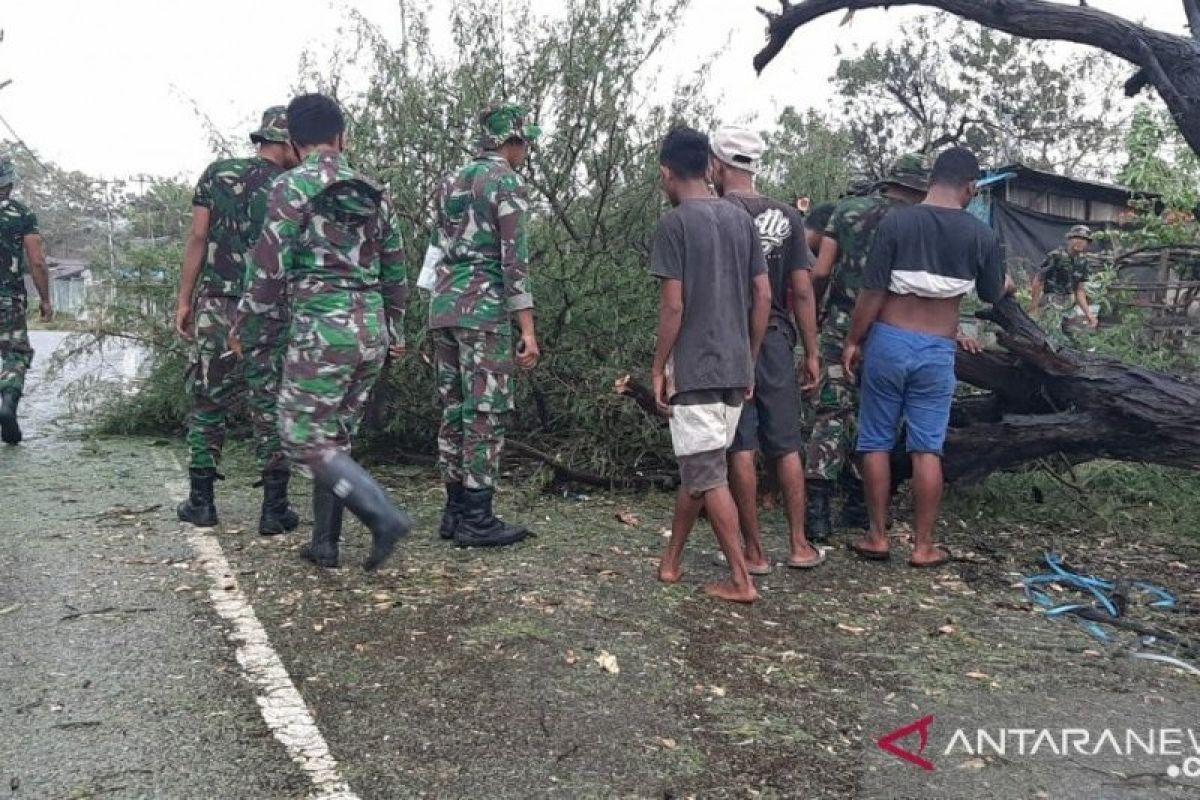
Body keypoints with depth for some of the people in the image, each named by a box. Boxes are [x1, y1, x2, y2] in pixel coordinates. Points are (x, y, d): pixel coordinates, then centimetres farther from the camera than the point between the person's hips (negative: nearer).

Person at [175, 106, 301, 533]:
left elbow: (198, 237, 1)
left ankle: (201, 502, 17)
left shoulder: (217, 173, 5)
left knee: (209, 402, 13)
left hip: (216, 307, 2)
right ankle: (275, 509, 6)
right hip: (270, 314, -2)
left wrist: (184, 300, 5)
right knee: (270, 406, 4)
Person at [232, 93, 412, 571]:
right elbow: (395, 272, 15)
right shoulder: (373, 194, 11)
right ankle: (325, 544, 18)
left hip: (321, 329, -6)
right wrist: (395, 332, 26)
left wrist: (240, 324, 6)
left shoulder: (290, 189, -6)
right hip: (372, 330, 6)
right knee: (335, 437, 15)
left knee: (306, 438, 2)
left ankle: (385, 517, -11)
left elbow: (271, 271, -9)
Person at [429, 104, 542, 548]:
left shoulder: (451, 181, 18)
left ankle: (455, 512, 16)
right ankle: (476, 520, -1)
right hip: (484, 311, -8)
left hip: (444, 308, 8)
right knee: (485, 414, -4)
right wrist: (527, 329, -15)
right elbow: (514, 260, -14)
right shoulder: (507, 182, -6)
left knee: (454, 411, 11)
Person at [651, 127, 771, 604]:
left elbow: (673, 305, -14)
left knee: (708, 477, 0)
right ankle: (671, 560, 28)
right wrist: (750, 359, 16)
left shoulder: (674, 223, -9)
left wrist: (658, 369, -5)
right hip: (735, 368, 7)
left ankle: (741, 581, 3)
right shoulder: (741, 219, 10)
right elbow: (763, 296, 9)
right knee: (696, 467, 16)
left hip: (694, 369, -7)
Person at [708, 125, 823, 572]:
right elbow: (802, 290, 4)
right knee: (787, 447, 12)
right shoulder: (787, 217, 5)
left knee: (742, 449, 2)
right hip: (777, 340, 4)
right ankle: (799, 545, 18)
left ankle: (754, 551, 8)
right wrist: (812, 353, 9)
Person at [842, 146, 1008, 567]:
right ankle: (924, 545, 13)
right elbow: (992, 295, 14)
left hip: (888, 341, 0)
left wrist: (853, 341, 2)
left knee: (876, 442, 10)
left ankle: (877, 537, 15)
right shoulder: (980, 235, -1)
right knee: (927, 449, 6)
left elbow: (872, 291, -9)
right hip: (938, 351, 1)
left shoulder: (895, 222, -6)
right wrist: (1006, 284, 37)